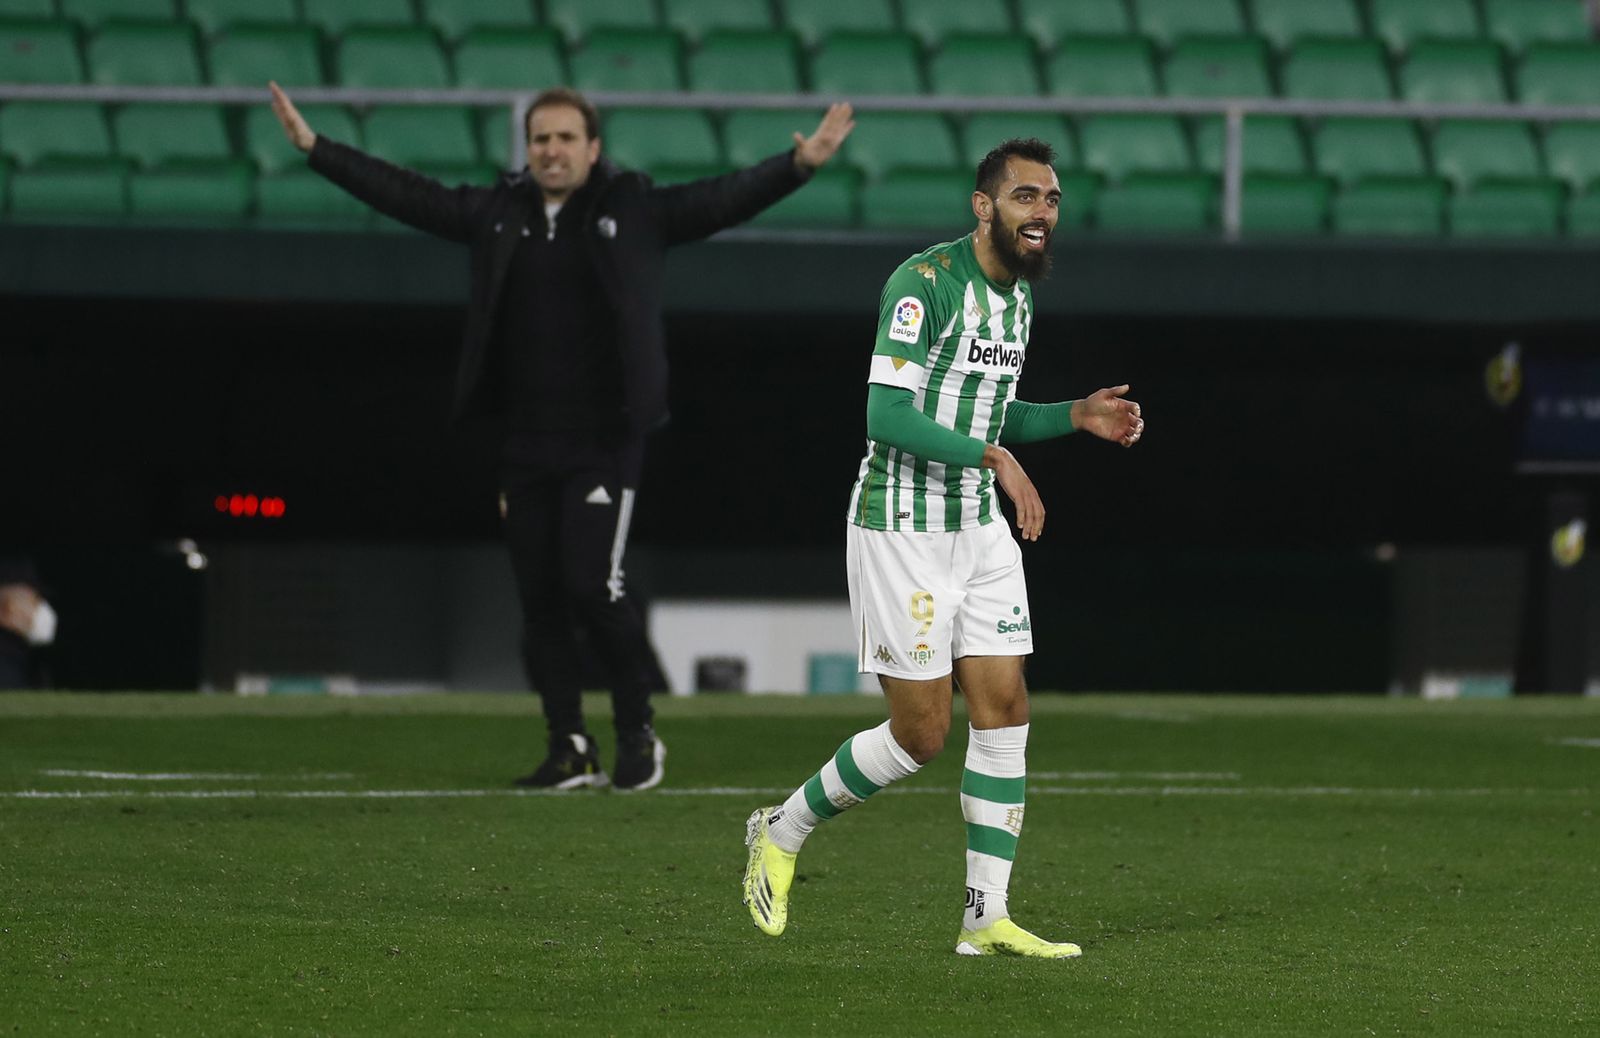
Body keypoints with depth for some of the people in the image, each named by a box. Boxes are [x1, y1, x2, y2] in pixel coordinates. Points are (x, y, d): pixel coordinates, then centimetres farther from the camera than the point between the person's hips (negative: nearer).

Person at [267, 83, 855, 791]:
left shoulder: (635, 210, -1)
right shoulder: (497, 213, 9)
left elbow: (723, 201, -10)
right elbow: (404, 195, 11)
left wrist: (799, 165, -24)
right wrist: (315, 148, 6)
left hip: (605, 444, -5)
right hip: (525, 447, 5)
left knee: (592, 586, -13)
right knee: (539, 600, 5)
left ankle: (637, 731, 7)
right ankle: (571, 751, 14)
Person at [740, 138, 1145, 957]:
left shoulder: (1017, 294, 11)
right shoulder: (924, 283, -17)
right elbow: (888, 415, -25)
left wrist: (1076, 416, 8)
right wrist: (993, 456, -33)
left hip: (980, 526, 8)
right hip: (901, 528, -8)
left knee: (1004, 710, 0)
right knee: (921, 731, -5)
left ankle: (986, 918, 3)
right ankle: (782, 832, 19)